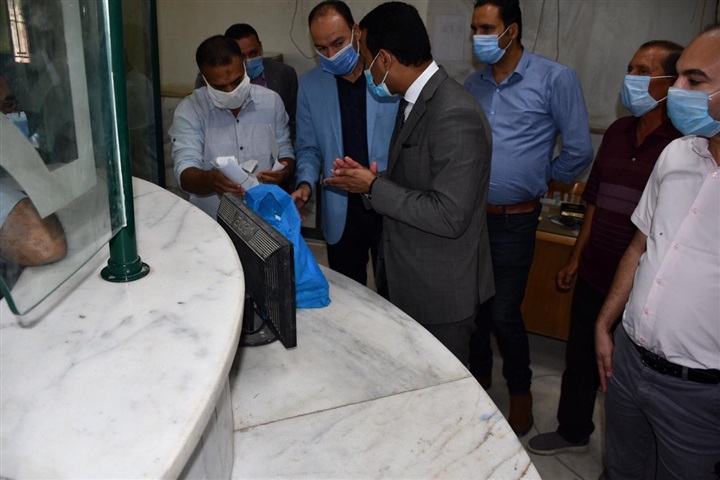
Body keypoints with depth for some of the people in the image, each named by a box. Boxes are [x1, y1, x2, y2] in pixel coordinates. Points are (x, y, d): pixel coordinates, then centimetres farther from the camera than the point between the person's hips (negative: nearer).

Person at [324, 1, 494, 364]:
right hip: (411, 281, 9)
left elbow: (450, 216, -29)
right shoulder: (414, 101, 6)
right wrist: (371, 178, -3)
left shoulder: (454, 115, -26)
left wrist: (375, 188, -20)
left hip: (443, 291, -9)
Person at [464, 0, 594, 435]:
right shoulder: (474, 84, 7)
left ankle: (521, 390, 26)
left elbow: (579, 150, -5)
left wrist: (544, 178, 7)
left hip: (513, 221, -4)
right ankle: (479, 375, 38)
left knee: (504, 313, 1)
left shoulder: (555, 79, -8)